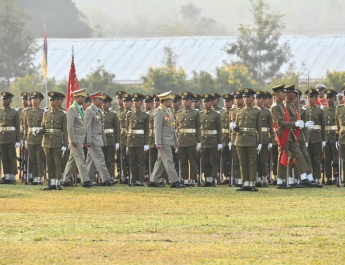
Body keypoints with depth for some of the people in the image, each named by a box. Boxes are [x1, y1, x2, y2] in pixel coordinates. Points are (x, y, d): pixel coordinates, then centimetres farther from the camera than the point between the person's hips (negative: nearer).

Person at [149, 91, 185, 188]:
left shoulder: (168, 111, 16)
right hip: (164, 141, -9)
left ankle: (154, 181, 15)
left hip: (169, 140, 9)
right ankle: (175, 182, -11)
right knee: (168, 161, -9)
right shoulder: (159, 112, -13)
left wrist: (176, 140, 21)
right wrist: (158, 143, -21)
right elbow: (157, 128, -17)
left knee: (161, 161, 11)